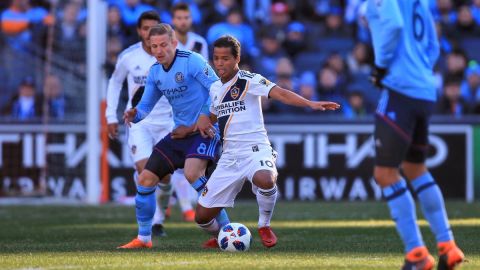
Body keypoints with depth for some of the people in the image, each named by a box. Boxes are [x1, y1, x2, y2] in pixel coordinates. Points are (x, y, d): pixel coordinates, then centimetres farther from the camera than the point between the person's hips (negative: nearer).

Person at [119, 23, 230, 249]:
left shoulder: (192, 61, -15)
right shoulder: (154, 72, 7)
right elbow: (145, 106, 11)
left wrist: (204, 119, -25)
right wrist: (134, 114, -12)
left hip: (203, 131, -8)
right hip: (179, 133, 8)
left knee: (192, 173, -31)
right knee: (145, 180, 2)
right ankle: (143, 238, 17)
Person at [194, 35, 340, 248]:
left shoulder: (248, 80, -5)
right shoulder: (215, 88, 15)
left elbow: (278, 93, -20)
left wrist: (310, 104, -34)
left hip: (255, 149, -6)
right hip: (229, 156, 6)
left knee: (265, 180, -41)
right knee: (202, 216, -1)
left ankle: (264, 226, -14)